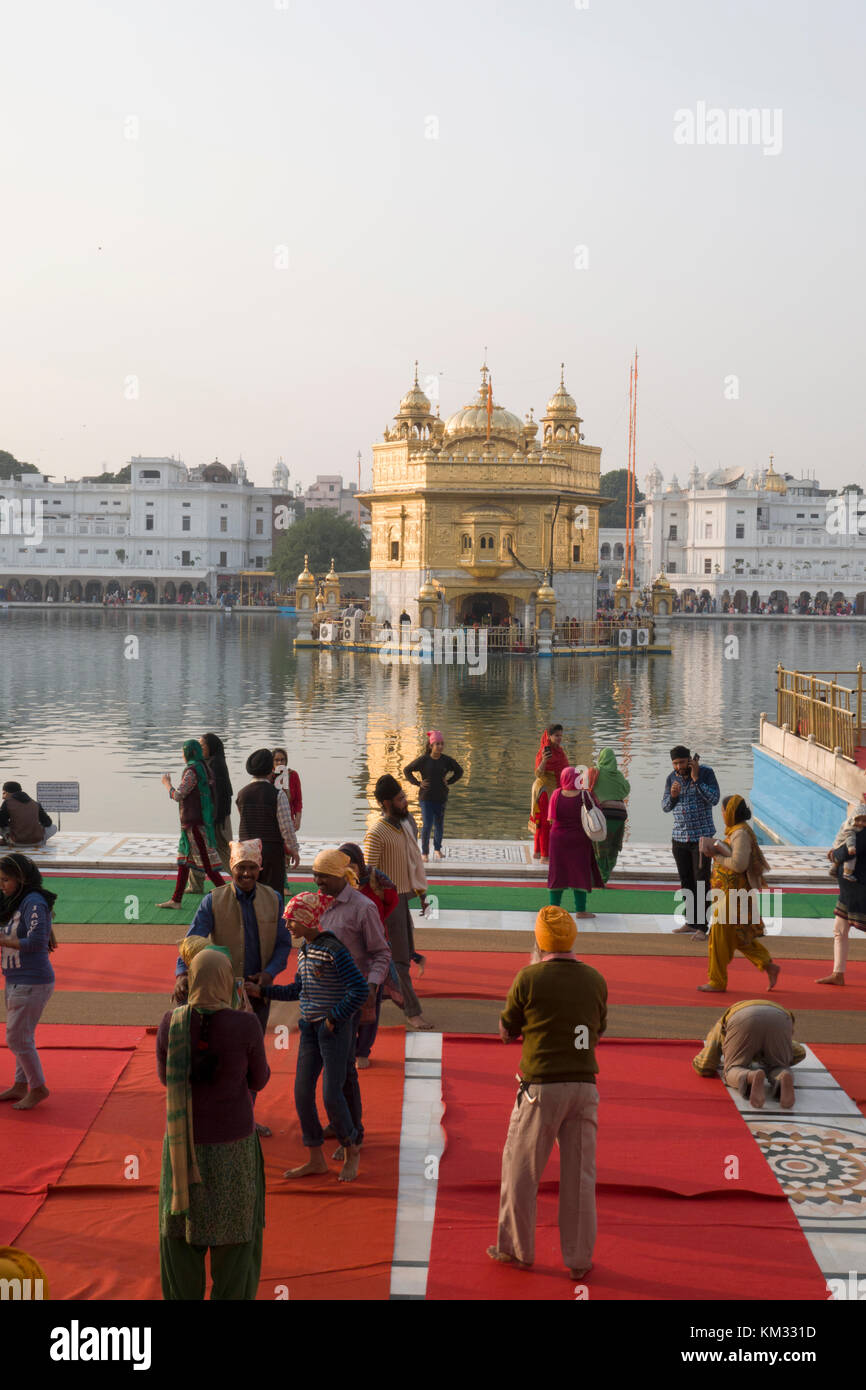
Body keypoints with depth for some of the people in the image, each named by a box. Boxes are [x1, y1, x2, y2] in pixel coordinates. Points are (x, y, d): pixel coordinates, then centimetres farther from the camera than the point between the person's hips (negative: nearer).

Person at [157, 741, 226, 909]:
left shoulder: (192, 771, -18)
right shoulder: (202, 768, 11)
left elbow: (178, 795, -17)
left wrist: (167, 783, -1)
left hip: (194, 822, -10)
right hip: (196, 821, 10)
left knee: (206, 862, -7)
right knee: (183, 860, 14)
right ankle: (176, 900, 19)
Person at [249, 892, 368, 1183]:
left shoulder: (334, 950, -17)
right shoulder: (304, 951, 9)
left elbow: (359, 989, -20)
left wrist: (334, 1019, -16)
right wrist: (262, 990, 18)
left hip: (335, 1028, -8)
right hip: (310, 1027, 8)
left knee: (331, 1095, -7)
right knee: (302, 1092, 5)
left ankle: (351, 1150, 17)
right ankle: (315, 1159, 17)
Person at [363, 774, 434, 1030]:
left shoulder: (406, 824, 7)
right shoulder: (376, 833, -19)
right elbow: (368, 874, -19)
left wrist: (421, 892, 20)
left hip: (403, 896, 9)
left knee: (406, 951, 17)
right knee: (399, 958, -4)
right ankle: (412, 1012, 1)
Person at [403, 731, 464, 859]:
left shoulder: (446, 760, -1)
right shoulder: (423, 760, -9)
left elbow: (459, 771, 17)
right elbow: (406, 771, 0)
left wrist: (449, 782, 5)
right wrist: (417, 783, -5)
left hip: (441, 797, 3)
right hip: (426, 797, -3)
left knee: (439, 825, 12)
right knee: (427, 825, -6)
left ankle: (437, 849, 32)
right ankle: (424, 852, 7)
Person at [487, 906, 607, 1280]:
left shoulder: (529, 978, -8)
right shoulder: (595, 979, 4)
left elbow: (507, 1031, 3)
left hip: (541, 1085, -3)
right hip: (584, 1084, 4)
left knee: (520, 1169, 12)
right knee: (579, 1174, 9)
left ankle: (516, 1248, 22)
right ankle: (579, 1259, 14)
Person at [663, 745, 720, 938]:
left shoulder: (706, 773, -8)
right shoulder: (672, 777, 4)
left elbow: (714, 799, -19)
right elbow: (665, 807, 7)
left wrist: (696, 779, -22)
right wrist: (672, 796, -15)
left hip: (701, 837, -5)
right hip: (679, 838, 5)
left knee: (701, 882, -6)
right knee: (686, 882, 10)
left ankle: (701, 927, -5)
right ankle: (690, 922, 19)